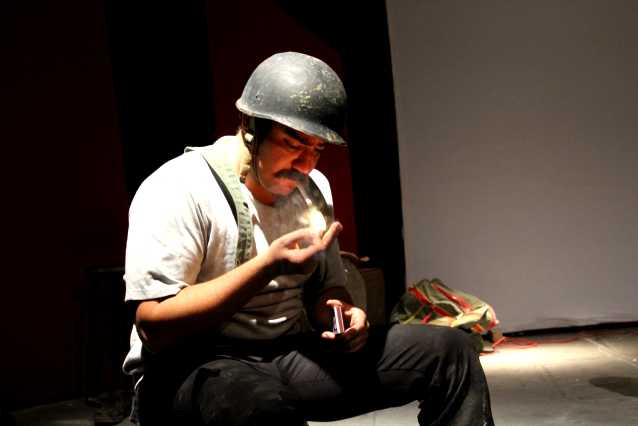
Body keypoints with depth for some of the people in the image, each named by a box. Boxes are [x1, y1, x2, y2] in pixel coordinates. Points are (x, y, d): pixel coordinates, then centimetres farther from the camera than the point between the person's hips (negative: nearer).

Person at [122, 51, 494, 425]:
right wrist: (268, 266, -25)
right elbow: (154, 328, -20)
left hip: (293, 354, 7)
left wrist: (342, 314, -8)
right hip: (192, 369, -6)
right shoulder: (177, 190, -14)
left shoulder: (313, 188, 9)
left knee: (449, 351, -6)